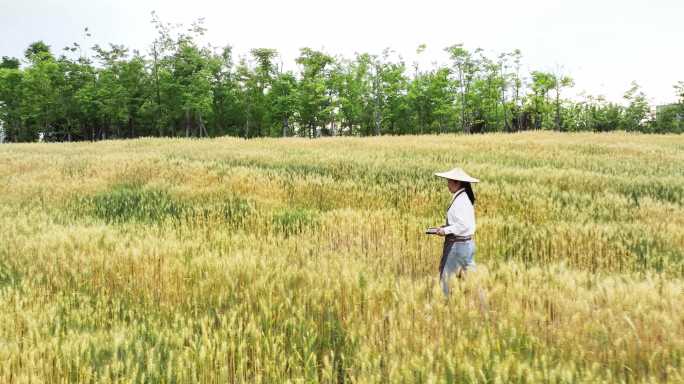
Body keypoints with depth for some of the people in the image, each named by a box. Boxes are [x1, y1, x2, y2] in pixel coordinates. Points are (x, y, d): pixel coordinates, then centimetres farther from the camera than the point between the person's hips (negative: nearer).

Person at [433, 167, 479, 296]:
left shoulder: (460, 201, -19)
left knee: (446, 276, 3)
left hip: (458, 245, -10)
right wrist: (446, 227, 11)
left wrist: (446, 230, -16)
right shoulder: (464, 198, 10)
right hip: (466, 243, 10)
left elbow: (464, 225, -25)